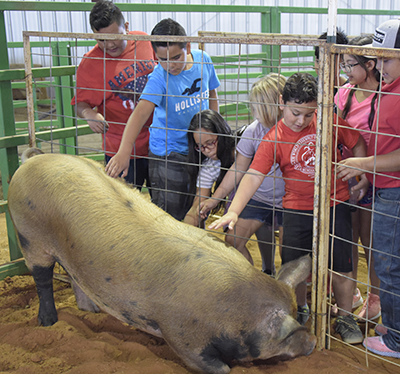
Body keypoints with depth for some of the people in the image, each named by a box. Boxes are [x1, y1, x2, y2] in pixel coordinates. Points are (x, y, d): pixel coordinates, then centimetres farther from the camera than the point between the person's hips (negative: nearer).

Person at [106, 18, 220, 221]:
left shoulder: (202, 60, -6)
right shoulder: (159, 77, -21)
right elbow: (141, 111, -35)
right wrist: (124, 150, -48)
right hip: (167, 153, -5)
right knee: (169, 214, -6)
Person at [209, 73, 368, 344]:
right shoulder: (274, 139, -11)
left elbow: (358, 144, 8)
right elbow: (253, 176, -20)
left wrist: (364, 177, 4)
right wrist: (234, 211, -31)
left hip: (336, 204, 1)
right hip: (298, 209, 0)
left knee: (341, 266, 5)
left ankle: (345, 317, 25)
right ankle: (301, 309, 32)